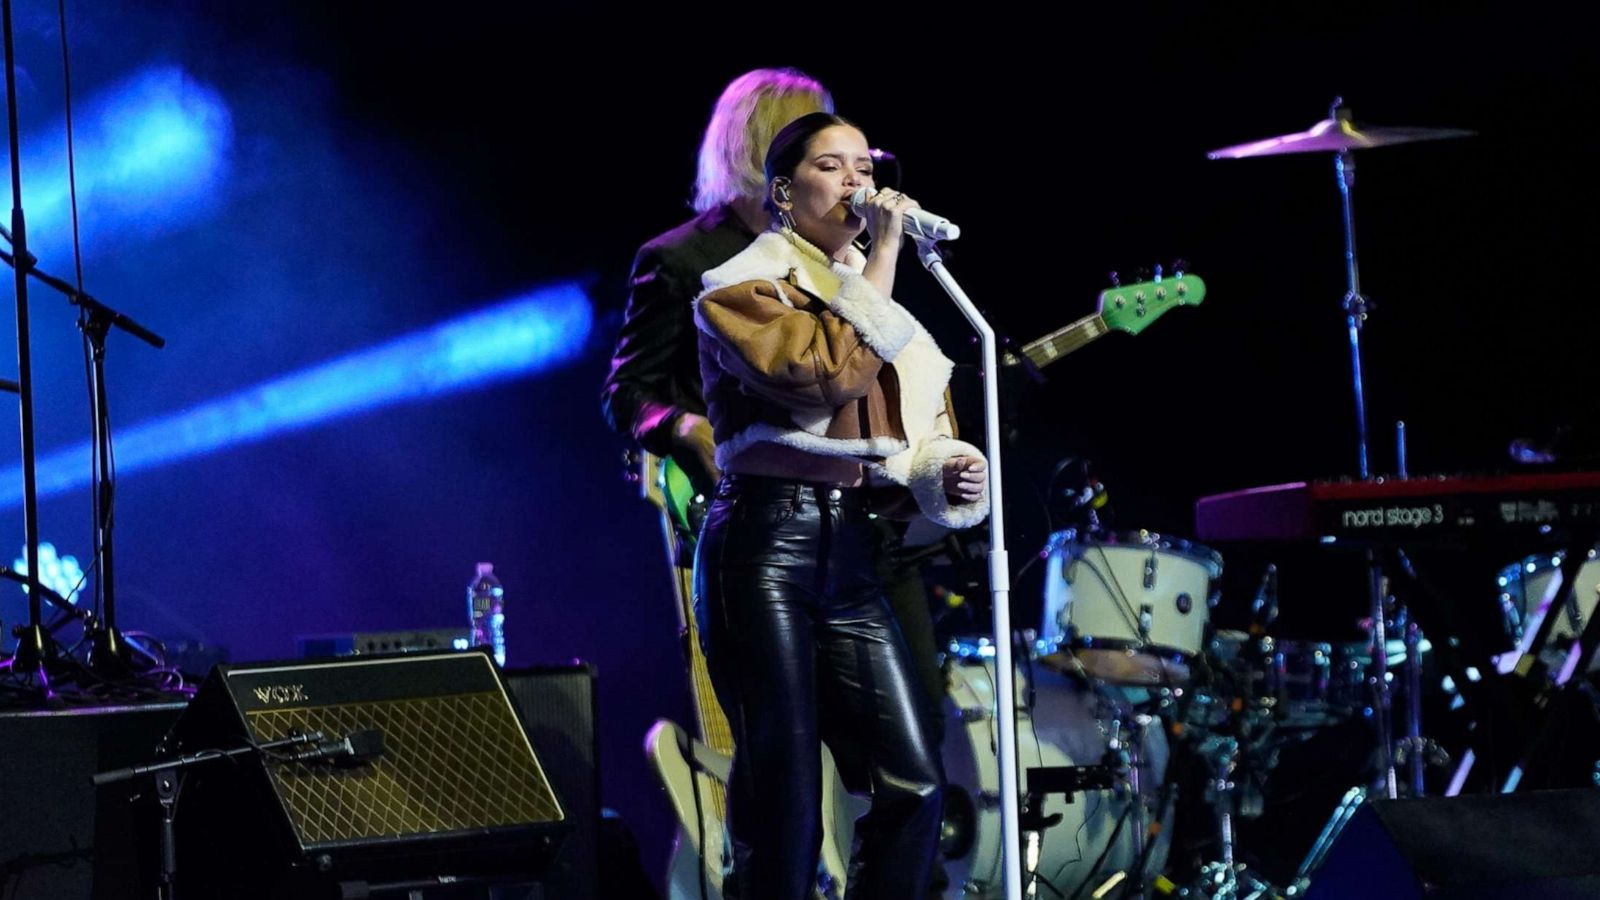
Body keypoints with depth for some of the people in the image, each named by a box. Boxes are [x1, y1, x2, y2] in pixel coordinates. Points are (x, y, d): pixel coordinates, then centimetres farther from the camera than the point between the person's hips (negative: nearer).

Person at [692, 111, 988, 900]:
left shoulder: (879, 304, 20)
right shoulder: (743, 287, 0)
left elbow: (919, 435, 24)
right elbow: (825, 374, -18)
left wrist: (950, 473, 1)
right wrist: (880, 264, -10)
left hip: (854, 553, 6)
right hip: (767, 543, -6)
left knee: (915, 781, -5)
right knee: (783, 795, -8)